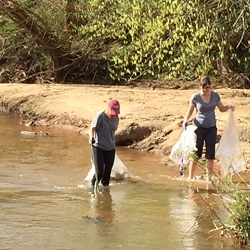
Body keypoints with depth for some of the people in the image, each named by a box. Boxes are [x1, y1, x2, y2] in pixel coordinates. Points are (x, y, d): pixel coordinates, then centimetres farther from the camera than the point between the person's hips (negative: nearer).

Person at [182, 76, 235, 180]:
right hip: (198, 127, -2)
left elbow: (221, 109, 9)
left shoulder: (215, 95, -3)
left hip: (211, 128, 2)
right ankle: (190, 178, 10)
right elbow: (190, 111, 1)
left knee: (210, 155, 4)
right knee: (195, 154, 0)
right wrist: (186, 120, -17)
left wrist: (228, 107, -11)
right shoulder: (195, 97, -10)